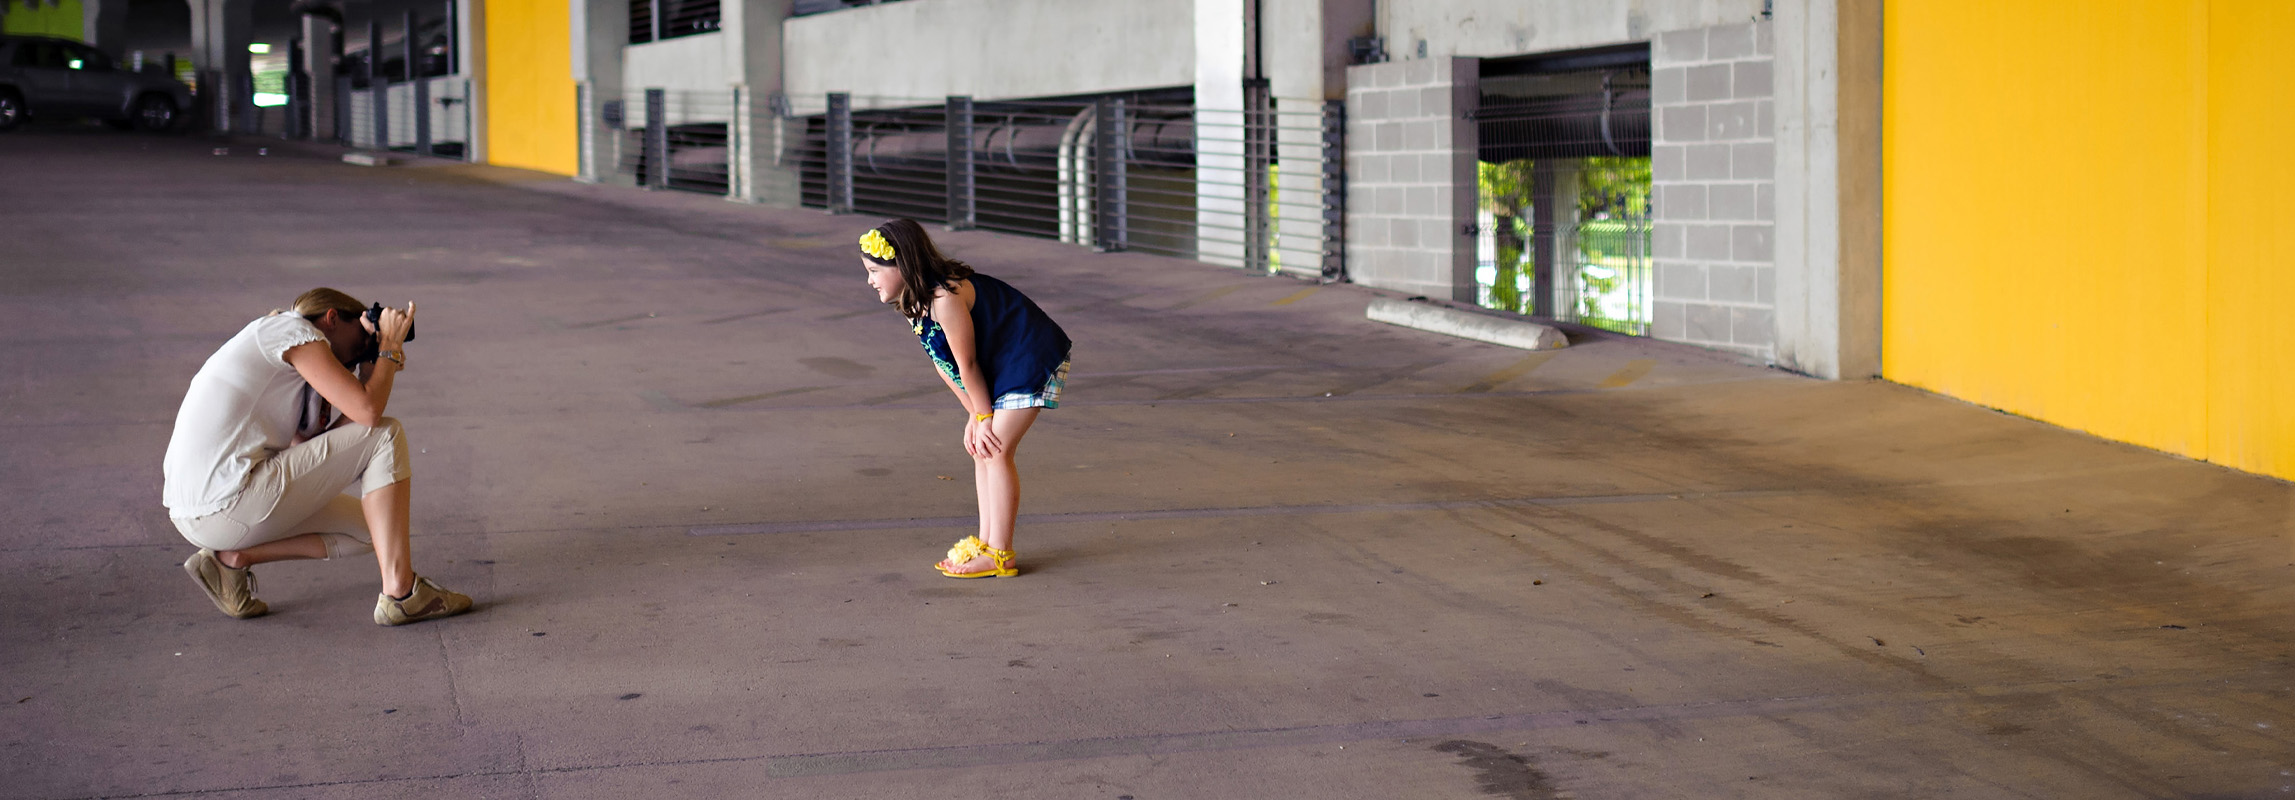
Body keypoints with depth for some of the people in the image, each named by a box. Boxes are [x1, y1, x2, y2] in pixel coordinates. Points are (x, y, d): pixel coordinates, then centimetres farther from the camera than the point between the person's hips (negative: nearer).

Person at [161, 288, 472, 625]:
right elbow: (368, 411, -14)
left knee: (366, 528, 19)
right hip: (227, 504, -10)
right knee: (385, 436, -4)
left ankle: (232, 558, 10)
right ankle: (400, 591, -9)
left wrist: (371, 370, 17)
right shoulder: (296, 329, -3)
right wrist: (390, 345, 3)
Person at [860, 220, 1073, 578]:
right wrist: (975, 415, 4)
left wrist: (984, 416, -11)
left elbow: (966, 364, -21)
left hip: (1032, 359, -10)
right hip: (998, 366, 10)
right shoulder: (912, 303, 2)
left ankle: (1000, 554, -5)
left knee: (995, 450, -10)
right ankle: (986, 540, 17)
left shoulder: (945, 298, -29)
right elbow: (943, 364, 6)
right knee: (981, 447, 10)